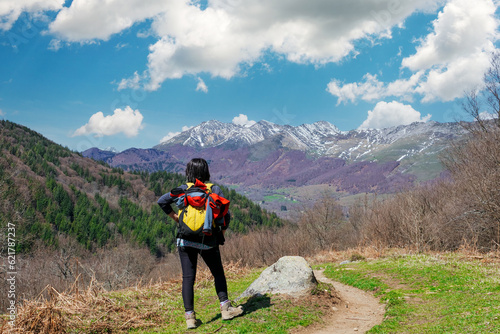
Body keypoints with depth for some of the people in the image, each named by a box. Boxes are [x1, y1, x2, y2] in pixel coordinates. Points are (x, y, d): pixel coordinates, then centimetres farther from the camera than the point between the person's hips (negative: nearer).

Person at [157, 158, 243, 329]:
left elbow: (162, 201, -5)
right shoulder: (215, 190, -2)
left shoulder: (184, 189, 0)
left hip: (186, 240, 1)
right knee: (218, 273, 16)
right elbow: (226, 215, -5)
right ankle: (225, 307, 13)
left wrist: (175, 217, 5)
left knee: (188, 278, 5)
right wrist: (221, 234, 10)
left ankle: (190, 316, 3)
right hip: (208, 241, -1)